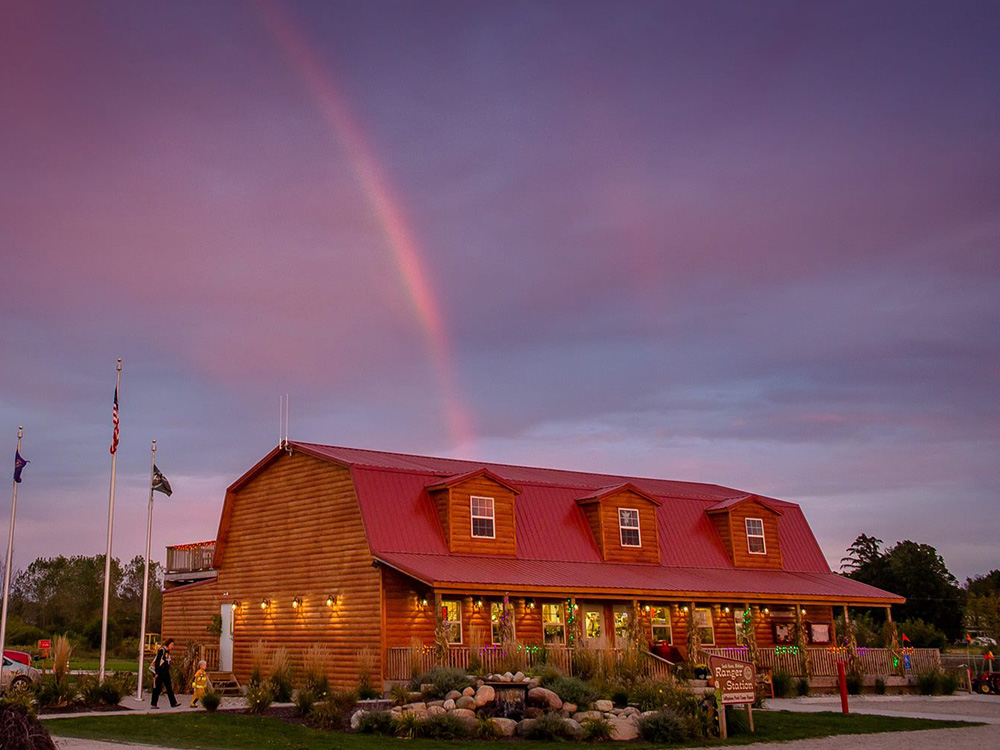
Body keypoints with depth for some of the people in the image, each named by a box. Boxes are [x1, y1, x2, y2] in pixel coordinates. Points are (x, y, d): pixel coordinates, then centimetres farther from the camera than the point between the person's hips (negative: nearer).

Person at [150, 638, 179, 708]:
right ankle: (153, 704, 8)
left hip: (165, 673, 9)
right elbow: (157, 661, -18)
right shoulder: (161, 650, -14)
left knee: (169, 687, 3)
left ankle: (173, 703, 2)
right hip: (159, 672, -9)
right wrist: (156, 673, -21)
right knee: (157, 688, -2)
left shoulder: (167, 651, 13)